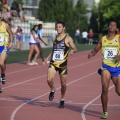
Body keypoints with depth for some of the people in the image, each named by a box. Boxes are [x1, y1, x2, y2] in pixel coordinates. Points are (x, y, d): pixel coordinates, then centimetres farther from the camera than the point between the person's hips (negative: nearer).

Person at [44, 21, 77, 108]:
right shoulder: (54, 39, 11)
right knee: (49, 80, -18)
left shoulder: (68, 38, -3)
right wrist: (48, 58, 12)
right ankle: (52, 90, 14)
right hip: (53, 63, 3)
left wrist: (72, 51, -30)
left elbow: (75, 49, -7)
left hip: (63, 64, -3)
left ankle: (62, 100, 23)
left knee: (63, 83, 5)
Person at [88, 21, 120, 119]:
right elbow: (96, 50, 15)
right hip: (106, 66, 1)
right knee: (105, 89, -15)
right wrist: (91, 54, -7)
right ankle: (105, 112, -4)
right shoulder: (102, 39, 8)